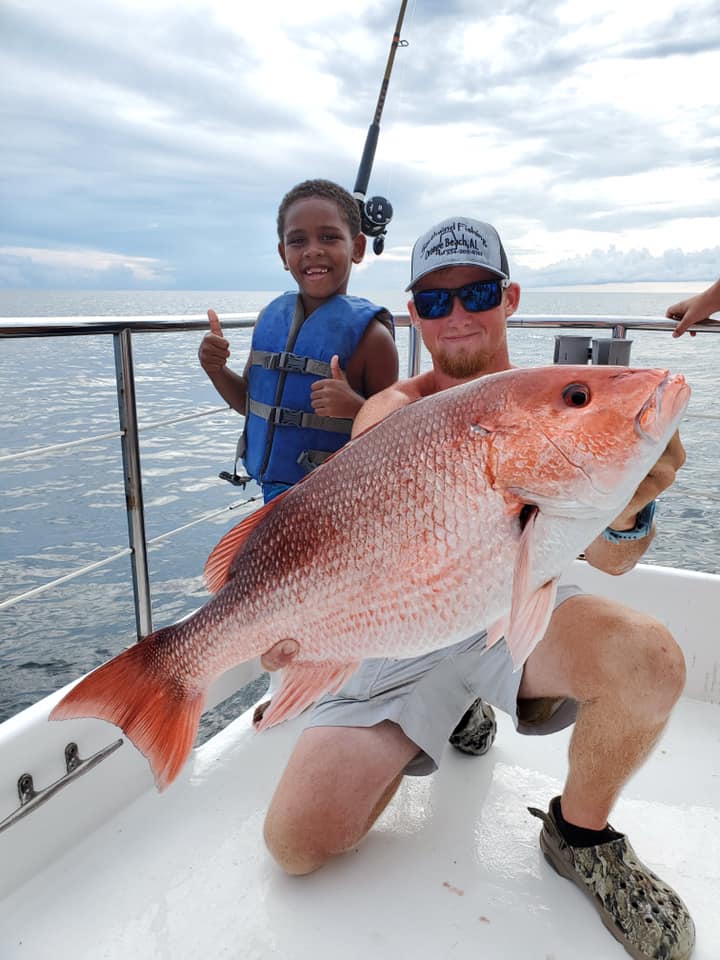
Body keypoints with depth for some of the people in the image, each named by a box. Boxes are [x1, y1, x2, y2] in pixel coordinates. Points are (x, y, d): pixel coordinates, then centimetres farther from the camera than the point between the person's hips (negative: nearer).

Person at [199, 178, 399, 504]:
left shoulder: (368, 333, -16)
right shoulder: (271, 317, 1)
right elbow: (250, 403, 12)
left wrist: (355, 407, -30)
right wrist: (215, 369, -5)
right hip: (273, 493, 6)